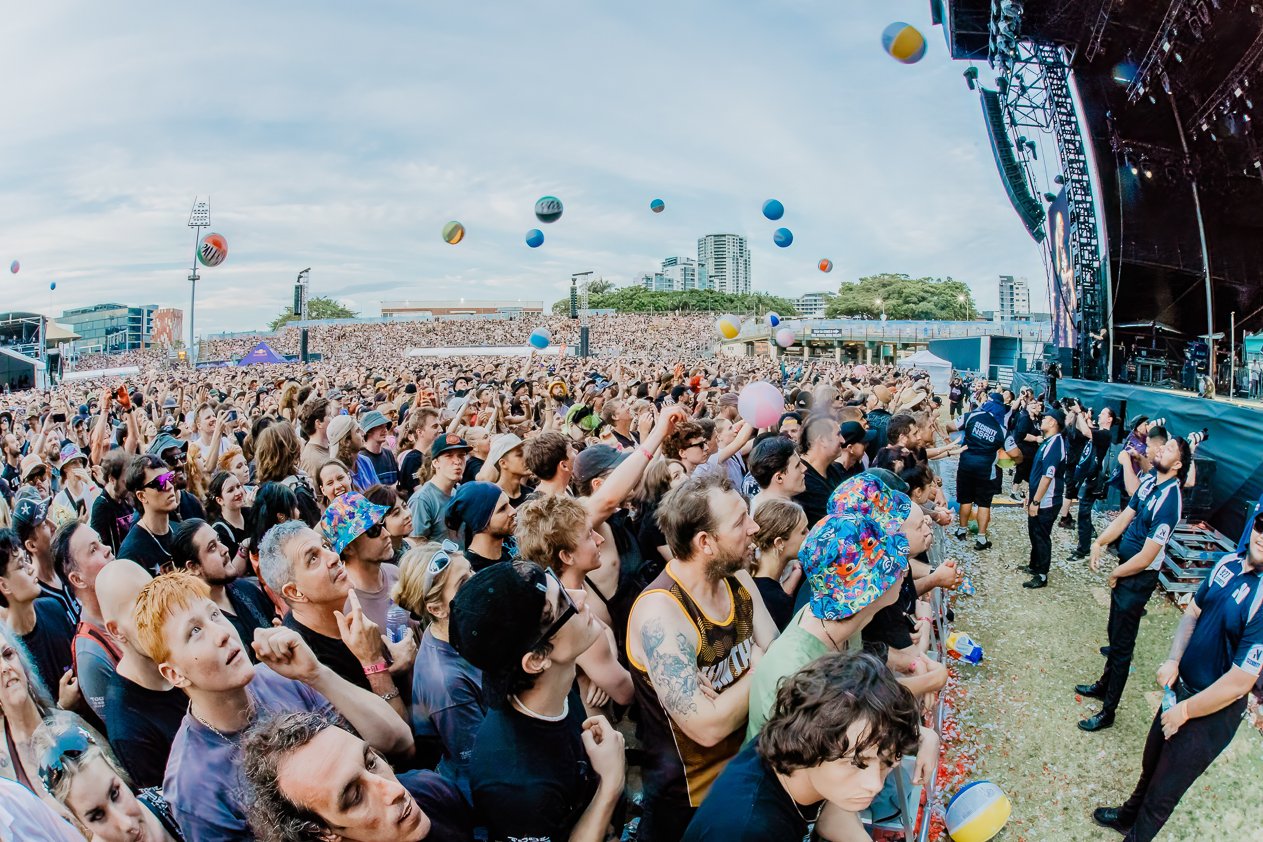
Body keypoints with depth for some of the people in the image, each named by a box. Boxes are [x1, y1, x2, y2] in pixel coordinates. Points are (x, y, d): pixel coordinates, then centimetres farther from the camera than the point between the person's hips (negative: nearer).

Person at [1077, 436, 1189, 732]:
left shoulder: (1170, 501, -27)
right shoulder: (1150, 483, 0)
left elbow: (1146, 558, -25)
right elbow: (1124, 518, 7)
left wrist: (1115, 574, -10)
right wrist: (1099, 543, -8)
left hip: (1139, 579, -8)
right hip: (1124, 570, 8)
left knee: (1122, 645, 3)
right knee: (1114, 633, 24)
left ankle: (1107, 712, 16)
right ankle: (1104, 685, 44)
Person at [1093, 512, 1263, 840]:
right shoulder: (1229, 563, -10)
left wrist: (1183, 711, -15)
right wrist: (1173, 660, -9)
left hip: (1214, 711, -6)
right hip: (1181, 687, 7)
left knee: (1164, 790, 14)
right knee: (1151, 763, 29)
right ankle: (1129, 815, 54)